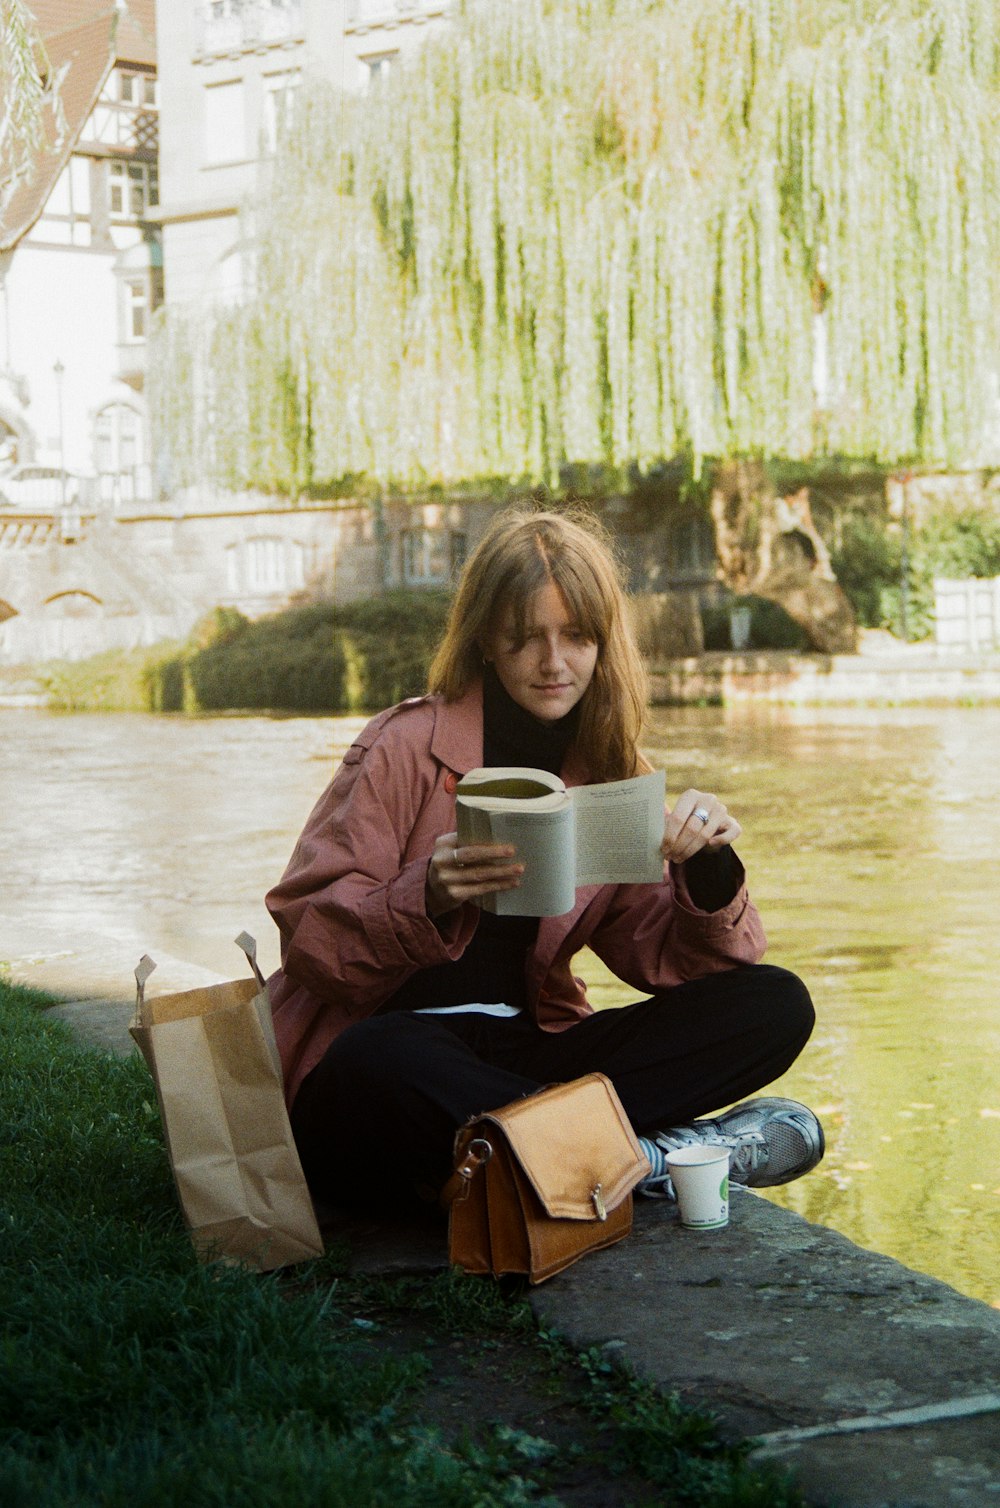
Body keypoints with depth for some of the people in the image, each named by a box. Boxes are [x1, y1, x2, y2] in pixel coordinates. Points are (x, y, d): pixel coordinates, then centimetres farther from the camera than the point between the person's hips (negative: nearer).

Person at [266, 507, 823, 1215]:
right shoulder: (407, 746, -5)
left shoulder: (609, 776, 10)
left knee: (776, 1005, -11)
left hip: (528, 1050, 5)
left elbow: (666, 960, 6)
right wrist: (428, 899, -30)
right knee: (378, 1065, -42)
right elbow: (308, 938, -12)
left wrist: (708, 871, -14)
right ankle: (651, 1156, -26)